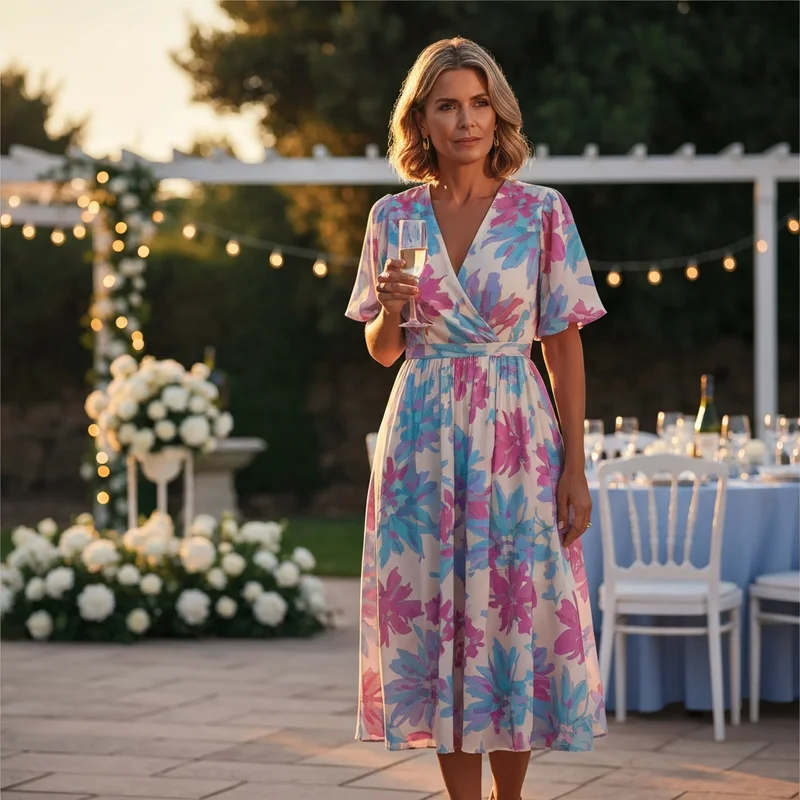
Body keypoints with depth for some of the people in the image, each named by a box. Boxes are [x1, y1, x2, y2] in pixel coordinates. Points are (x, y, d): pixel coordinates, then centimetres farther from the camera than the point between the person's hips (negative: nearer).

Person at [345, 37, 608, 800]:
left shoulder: (541, 212, -2)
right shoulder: (393, 216, 4)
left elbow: (565, 346, -1)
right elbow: (382, 350, 11)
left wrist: (574, 467, -5)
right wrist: (391, 308, -12)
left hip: (516, 439, -2)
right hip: (423, 441, 2)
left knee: (517, 619, 0)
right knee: (435, 620, 3)